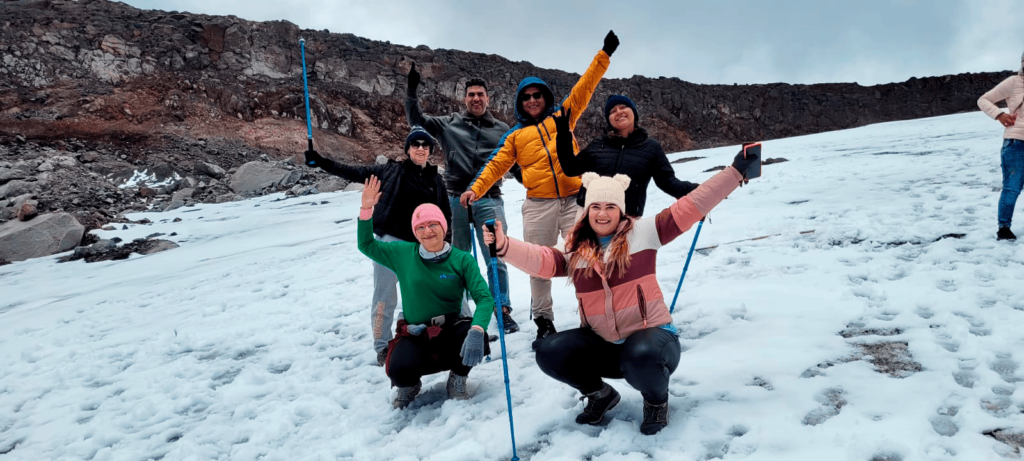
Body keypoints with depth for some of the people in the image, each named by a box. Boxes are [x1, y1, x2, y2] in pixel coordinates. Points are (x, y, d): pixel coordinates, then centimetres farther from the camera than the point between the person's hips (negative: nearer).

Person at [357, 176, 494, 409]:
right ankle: (408, 384, 9)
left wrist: (476, 331, -36)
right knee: (400, 369, -32)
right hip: (414, 336, 0)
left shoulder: (463, 260, -6)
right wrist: (366, 210, -4)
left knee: (474, 337, -34)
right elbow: (366, 245, 12)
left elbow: (484, 298, -16)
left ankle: (457, 379, 1)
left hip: (451, 330, 0)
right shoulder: (403, 254, 0)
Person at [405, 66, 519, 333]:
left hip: (489, 201, -1)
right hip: (455, 200, 1)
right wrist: (412, 89, -1)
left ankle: (503, 312, 7)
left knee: (496, 260, -4)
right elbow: (416, 119, 10)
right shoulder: (449, 124, 11)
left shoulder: (501, 130, 11)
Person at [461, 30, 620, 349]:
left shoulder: (563, 115, 16)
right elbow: (495, 165, 8)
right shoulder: (515, 135, 14)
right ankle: (544, 322, 18)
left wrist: (604, 54, 8)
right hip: (538, 206, 1)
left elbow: (585, 87, 13)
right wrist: (475, 189, -7)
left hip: (574, 200, -1)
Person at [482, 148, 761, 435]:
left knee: (640, 357, -38)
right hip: (601, 344, 4)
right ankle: (600, 394, 13)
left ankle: (656, 399, 0)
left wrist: (736, 170, -10)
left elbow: (690, 207, -6)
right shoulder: (574, 253, 3)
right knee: (549, 353, -16)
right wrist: (504, 246, -32)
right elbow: (539, 260, -13)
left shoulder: (643, 233, -3)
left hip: (651, 335, -3)